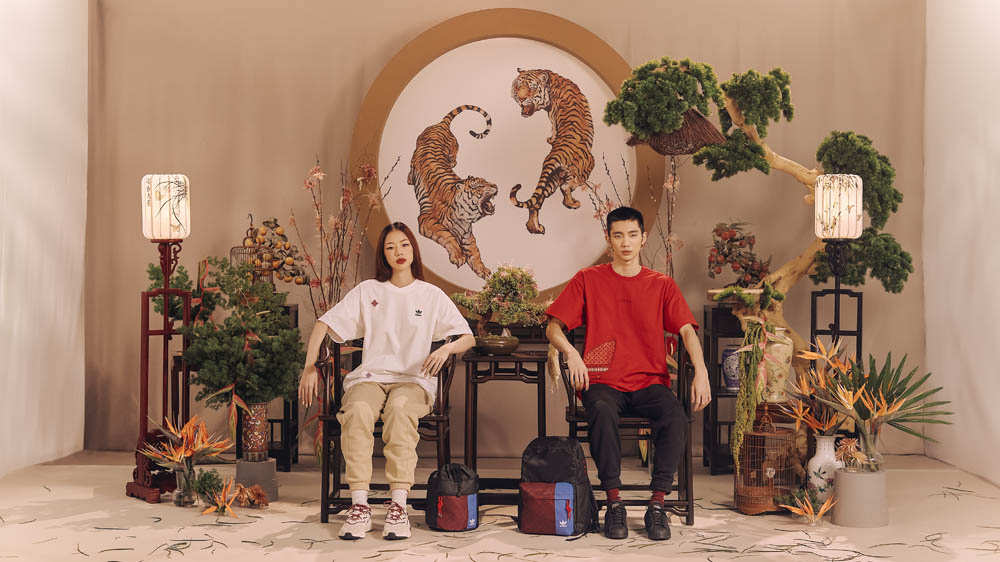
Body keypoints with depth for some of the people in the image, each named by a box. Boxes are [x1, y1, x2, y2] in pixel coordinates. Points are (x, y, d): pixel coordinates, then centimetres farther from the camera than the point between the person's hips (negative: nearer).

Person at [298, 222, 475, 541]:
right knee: (358, 410, -35)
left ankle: (398, 506, -40)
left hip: (413, 380, -1)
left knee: (400, 409, -38)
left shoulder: (432, 295, 13)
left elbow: (469, 338, 9)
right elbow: (325, 323, 11)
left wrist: (446, 349, -14)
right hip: (370, 376, 1)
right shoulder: (368, 291, 14)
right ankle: (359, 507, -36)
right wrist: (309, 367, -1)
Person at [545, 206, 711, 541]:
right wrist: (571, 353, -15)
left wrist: (701, 371, -16)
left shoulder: (662, 285, 13)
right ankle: (613, 503, -24)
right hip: (603, 381, -1)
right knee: (602, 412, -36)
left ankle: (657, 505, -20)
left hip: (649, 382, 1)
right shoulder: (588, 280, 11)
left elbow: (686, 330, 2)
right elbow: (553, 328, 7)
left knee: (676, 417, -31)